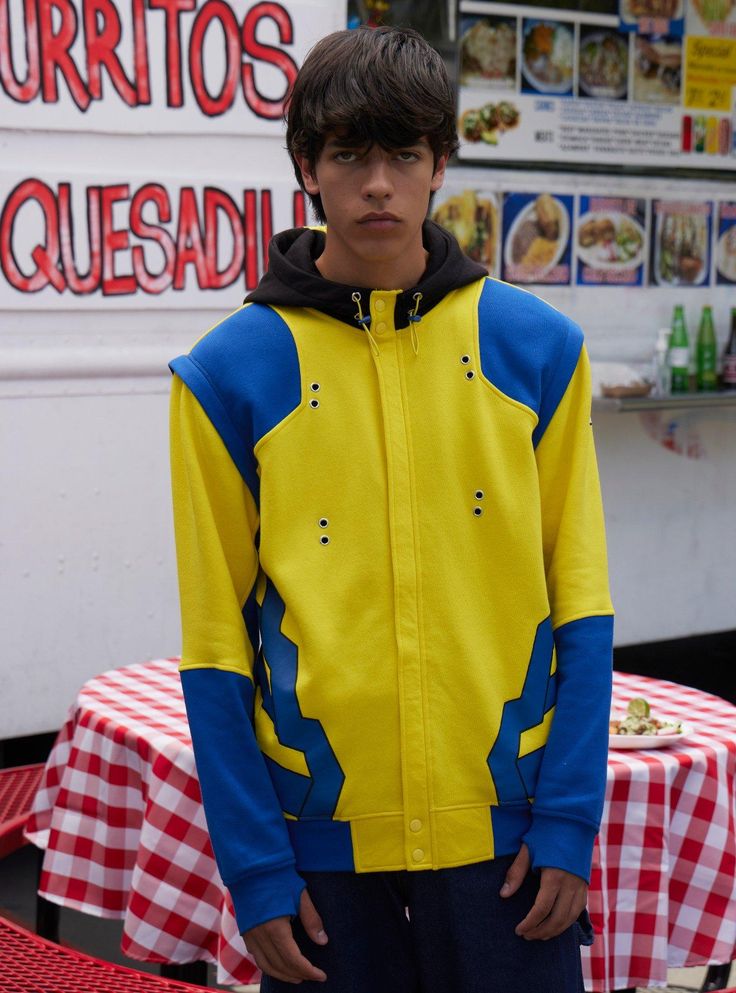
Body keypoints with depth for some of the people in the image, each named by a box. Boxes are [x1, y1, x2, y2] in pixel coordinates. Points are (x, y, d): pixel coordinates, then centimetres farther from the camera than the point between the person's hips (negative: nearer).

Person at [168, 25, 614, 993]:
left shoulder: (538, 347, 0)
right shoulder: (230, 374, -3)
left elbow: (579, 597, 2)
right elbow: (215, 640, -2)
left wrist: (569, 818, -4)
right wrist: (254, 865, -4)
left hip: (506, 824, 1)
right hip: (321, 836, 0)